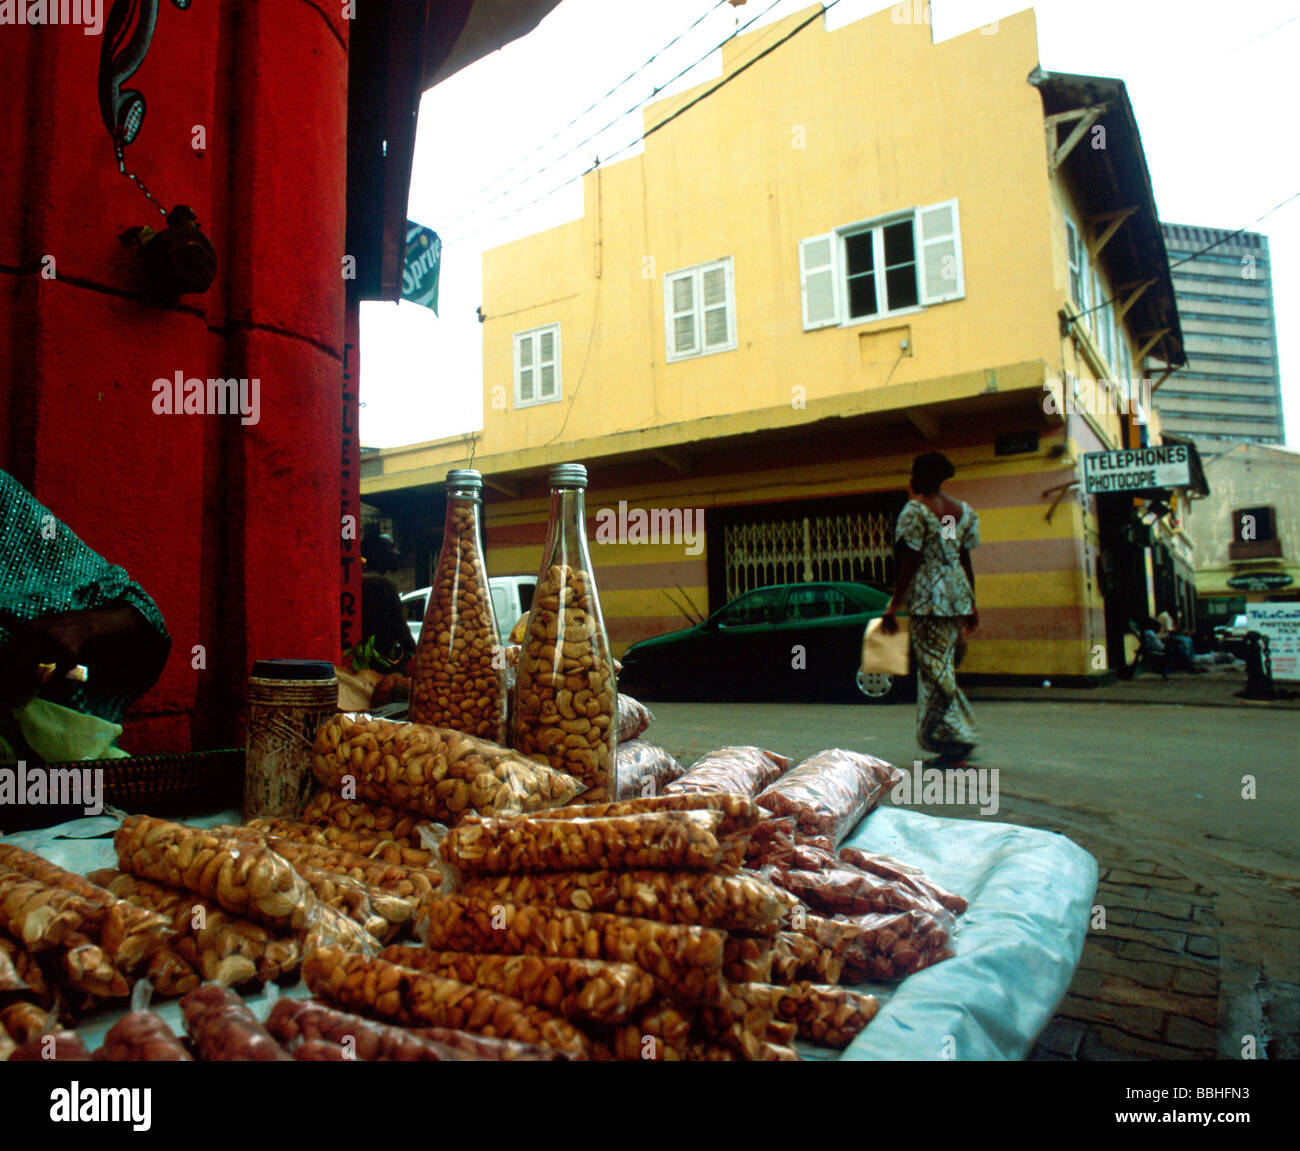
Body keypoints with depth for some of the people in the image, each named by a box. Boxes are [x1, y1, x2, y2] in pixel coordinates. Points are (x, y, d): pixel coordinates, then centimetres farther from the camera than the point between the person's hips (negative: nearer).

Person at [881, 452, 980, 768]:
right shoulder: (963, 511, 12)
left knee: (934, 670, -2)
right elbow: (965, 560, 14)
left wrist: (892, 608, -9)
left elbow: (909, 564, -12)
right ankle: (959, 740, 21)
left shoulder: (915, 510, -9)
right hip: (958, 596, 8)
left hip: (929, 598, -8)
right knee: (943, 668, 16)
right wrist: (972, 605, 20)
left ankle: (955, 745, 0)